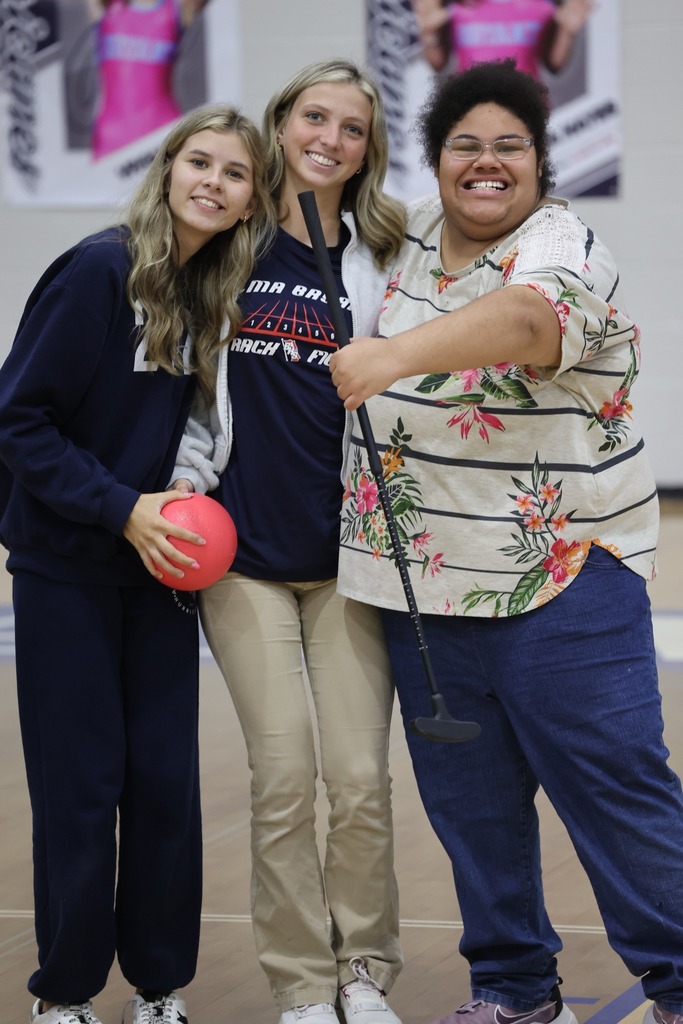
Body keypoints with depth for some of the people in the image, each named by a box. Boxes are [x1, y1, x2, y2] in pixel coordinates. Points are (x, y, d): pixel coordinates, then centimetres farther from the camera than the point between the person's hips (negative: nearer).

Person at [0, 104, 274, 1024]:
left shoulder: (221, 292, 4)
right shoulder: (98, 271, -14)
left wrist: (191, 500, -2)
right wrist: (121, 507, -19)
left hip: (161, 568, 5)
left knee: (167, 782, 4)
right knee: (81, 785, 0)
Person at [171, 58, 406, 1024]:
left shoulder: (378, 260, 5)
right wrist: (188, 452, -2)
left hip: (349, 549, 1)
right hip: (245, 549, -1)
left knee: (361, 778, -1)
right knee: (283, 777, -3)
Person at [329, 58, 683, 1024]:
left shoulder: (563, 251, -15)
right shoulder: (418, 229, 9)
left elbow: (521, 318, -40)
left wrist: (396, 353, -55)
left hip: (563, 581, -7)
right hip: (426, 582, 7)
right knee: (469, 800, 11)